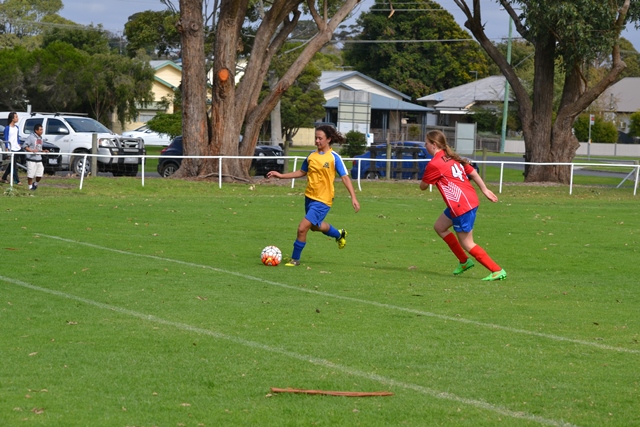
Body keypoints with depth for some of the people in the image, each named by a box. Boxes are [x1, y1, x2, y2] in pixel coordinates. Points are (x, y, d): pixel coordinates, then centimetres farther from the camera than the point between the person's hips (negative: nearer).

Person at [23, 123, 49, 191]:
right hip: (31, 159, -7)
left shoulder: (40, 138, 14)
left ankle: (36, 184, 28)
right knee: (31, 174, -1)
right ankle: (30, 186, 12)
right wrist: (32, 150, -25)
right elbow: (25, 146, -13)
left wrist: (43, 151, 5)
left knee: (40, 174, 5)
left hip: (39, 159, 7)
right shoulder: (31, 137, -10)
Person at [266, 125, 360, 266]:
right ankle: (339, 234, 54)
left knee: (302, 228, -14)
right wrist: (281, 176, 10)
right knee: (315, 226, 26)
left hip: (322, 200, -7)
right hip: (309, 196, 7)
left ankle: (295, 259, 4)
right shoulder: (312, 155, 3)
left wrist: (353, 198, -18)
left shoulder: (334, 157, -12)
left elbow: (345, 177, -11)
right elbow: (302, 172, 17)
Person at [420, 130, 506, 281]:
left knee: (467, 243, -1)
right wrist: (485, 190, 18)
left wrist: (426, 177, 19)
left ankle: (497, 271, -3)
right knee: (439, 227, 22)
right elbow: (472, 172, 14)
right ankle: (464, 261, 26)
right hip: (471, 199, 10)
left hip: (462, 205, -10)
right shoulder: (452, 157, 13)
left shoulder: (434, 164, -12)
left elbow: (423, 186, -1)